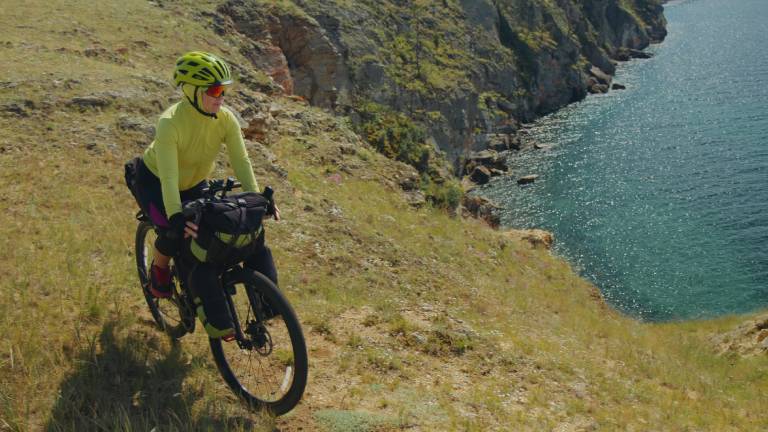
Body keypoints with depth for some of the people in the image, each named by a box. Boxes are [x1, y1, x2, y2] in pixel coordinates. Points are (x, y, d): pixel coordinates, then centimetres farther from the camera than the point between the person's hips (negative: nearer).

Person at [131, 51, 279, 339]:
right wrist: (176, 216, -55)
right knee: (176, 233, -33)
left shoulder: (226, 119, -21)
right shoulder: (171, 123, -34)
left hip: (194, 183, 5)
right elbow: (168, 176, -41)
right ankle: (159, 267, 0)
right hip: (153, 182, -4)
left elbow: (241, 162, -25)